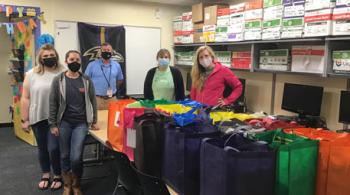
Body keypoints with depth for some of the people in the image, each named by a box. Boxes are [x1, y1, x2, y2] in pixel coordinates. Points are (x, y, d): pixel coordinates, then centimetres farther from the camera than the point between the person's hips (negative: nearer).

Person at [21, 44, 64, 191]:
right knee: (42, 148, 15)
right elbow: (25, 98, 3)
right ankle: (45, 175, 34)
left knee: (54, 148, -5)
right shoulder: (31, 74, 1)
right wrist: (25, 120, 1)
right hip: (38, 118, 2)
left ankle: (58, 176, 18)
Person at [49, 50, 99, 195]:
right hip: (64, 122, 1)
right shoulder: (58, 80, 0)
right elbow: (53, 103, 0)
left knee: (76, 157, -8)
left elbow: (92, 101, 7)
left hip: (81, 123, 0)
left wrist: (94, 121, 6)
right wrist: (53, 124, -3)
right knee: (65, 156, 8)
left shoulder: (86, 80, 3)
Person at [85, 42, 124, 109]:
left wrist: (114, 88, 8)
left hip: (111, 99, 3)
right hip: (96, 99, -3)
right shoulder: (92, 65, -1)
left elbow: (120, 80, 20)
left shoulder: (116, 65, 8)